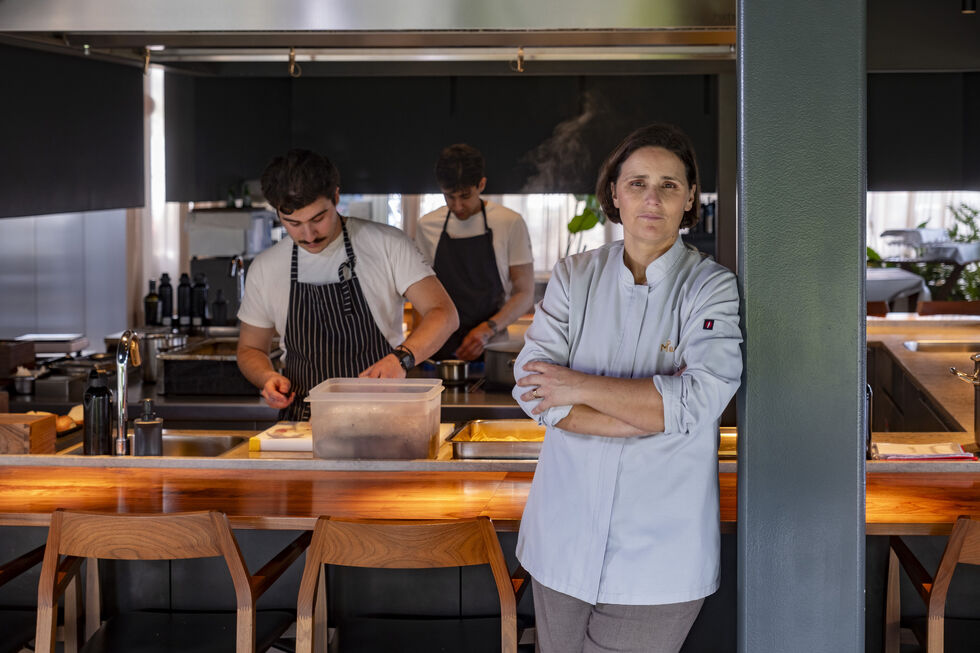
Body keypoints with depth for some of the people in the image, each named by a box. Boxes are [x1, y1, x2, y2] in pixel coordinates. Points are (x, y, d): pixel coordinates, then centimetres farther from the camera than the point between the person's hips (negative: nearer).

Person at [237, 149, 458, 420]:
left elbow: (444, 315, -7)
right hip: (303, 421, 3)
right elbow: (250, 349, 19)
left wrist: (402, 357, -26)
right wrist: (268, 378, -5)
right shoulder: (265, 268, 6)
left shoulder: (387, 245, -2)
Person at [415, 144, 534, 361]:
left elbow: (525, 294, 2)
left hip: (490, 347, -2)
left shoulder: (510, 223, 1)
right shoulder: (427, 225, 10)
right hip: (440, 349, 2)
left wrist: (488, 330, -13)